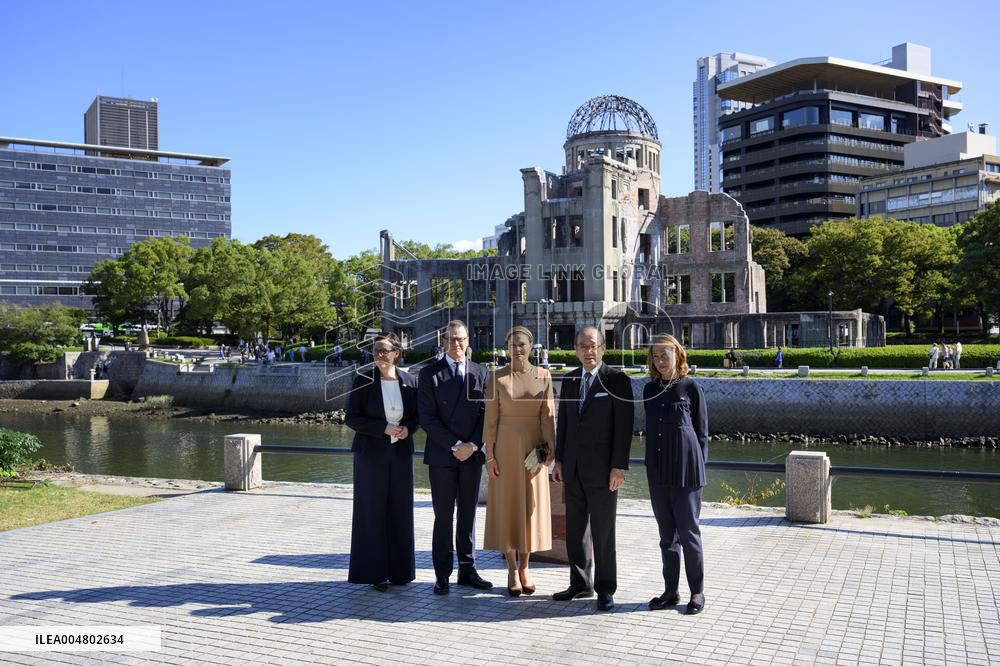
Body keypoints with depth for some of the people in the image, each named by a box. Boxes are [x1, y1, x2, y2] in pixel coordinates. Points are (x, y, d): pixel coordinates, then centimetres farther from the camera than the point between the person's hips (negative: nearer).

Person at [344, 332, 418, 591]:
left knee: (400, 510, 7)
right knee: (372, 511, 2)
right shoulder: (363, 381, -5)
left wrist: (408, 428, -10)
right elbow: (351, 418, -6)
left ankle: (399, 569, 19)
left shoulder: (409, 381, 2)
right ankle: (375, 572, 12)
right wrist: (383, 428, -17)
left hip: (400, 453, 3)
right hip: (371, 454, -3)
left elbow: (417, 414, 11)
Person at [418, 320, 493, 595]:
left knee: (468, 514, 10)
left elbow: (486, 413, 5)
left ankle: (467, 569, 19)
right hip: (442, 456, -3)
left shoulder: (480, 372, 8)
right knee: (444, 517, 1)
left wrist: (472, 445, -8)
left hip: (472, 454, 3)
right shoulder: (430, 374, -1)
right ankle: (442, 575, 8)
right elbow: (427, 418, -7)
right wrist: (454, 445, -13)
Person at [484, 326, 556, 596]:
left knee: (531, 507, 7)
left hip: (534, 449, 2)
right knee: (507, 506, 3)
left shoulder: (543, 376, 2)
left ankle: (525, 568, 20)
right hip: (506, 448, -2)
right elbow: (490, 419, -2)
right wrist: (490, 455, -5)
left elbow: (547, 416, 2)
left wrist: (549, 449, -5)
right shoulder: (497, 377, -3)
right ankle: (512, 571, 13)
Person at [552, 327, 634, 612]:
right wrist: (559, 460, 10)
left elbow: (624, 426, -10)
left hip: (602, 468, -5)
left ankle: (605, 589, 13)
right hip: (573, 468, 6)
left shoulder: (617, 380, -7)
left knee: (603, 532, 2)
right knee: (575, 530, 12)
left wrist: (619, 467, -14)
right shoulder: (569, 380, 10)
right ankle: (580, 583, 24)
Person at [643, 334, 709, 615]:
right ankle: (671, 591, 21)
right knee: (667, 534, 12)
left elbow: (701, 431, -1)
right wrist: (650, 464, 11)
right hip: (657, 472, 5)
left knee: (688, 531, 2)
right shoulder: (650, 390, 10)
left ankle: (697, 592, 14)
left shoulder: (691, 388, -4)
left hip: (686, 471, -5)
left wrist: (698, 467, -3)